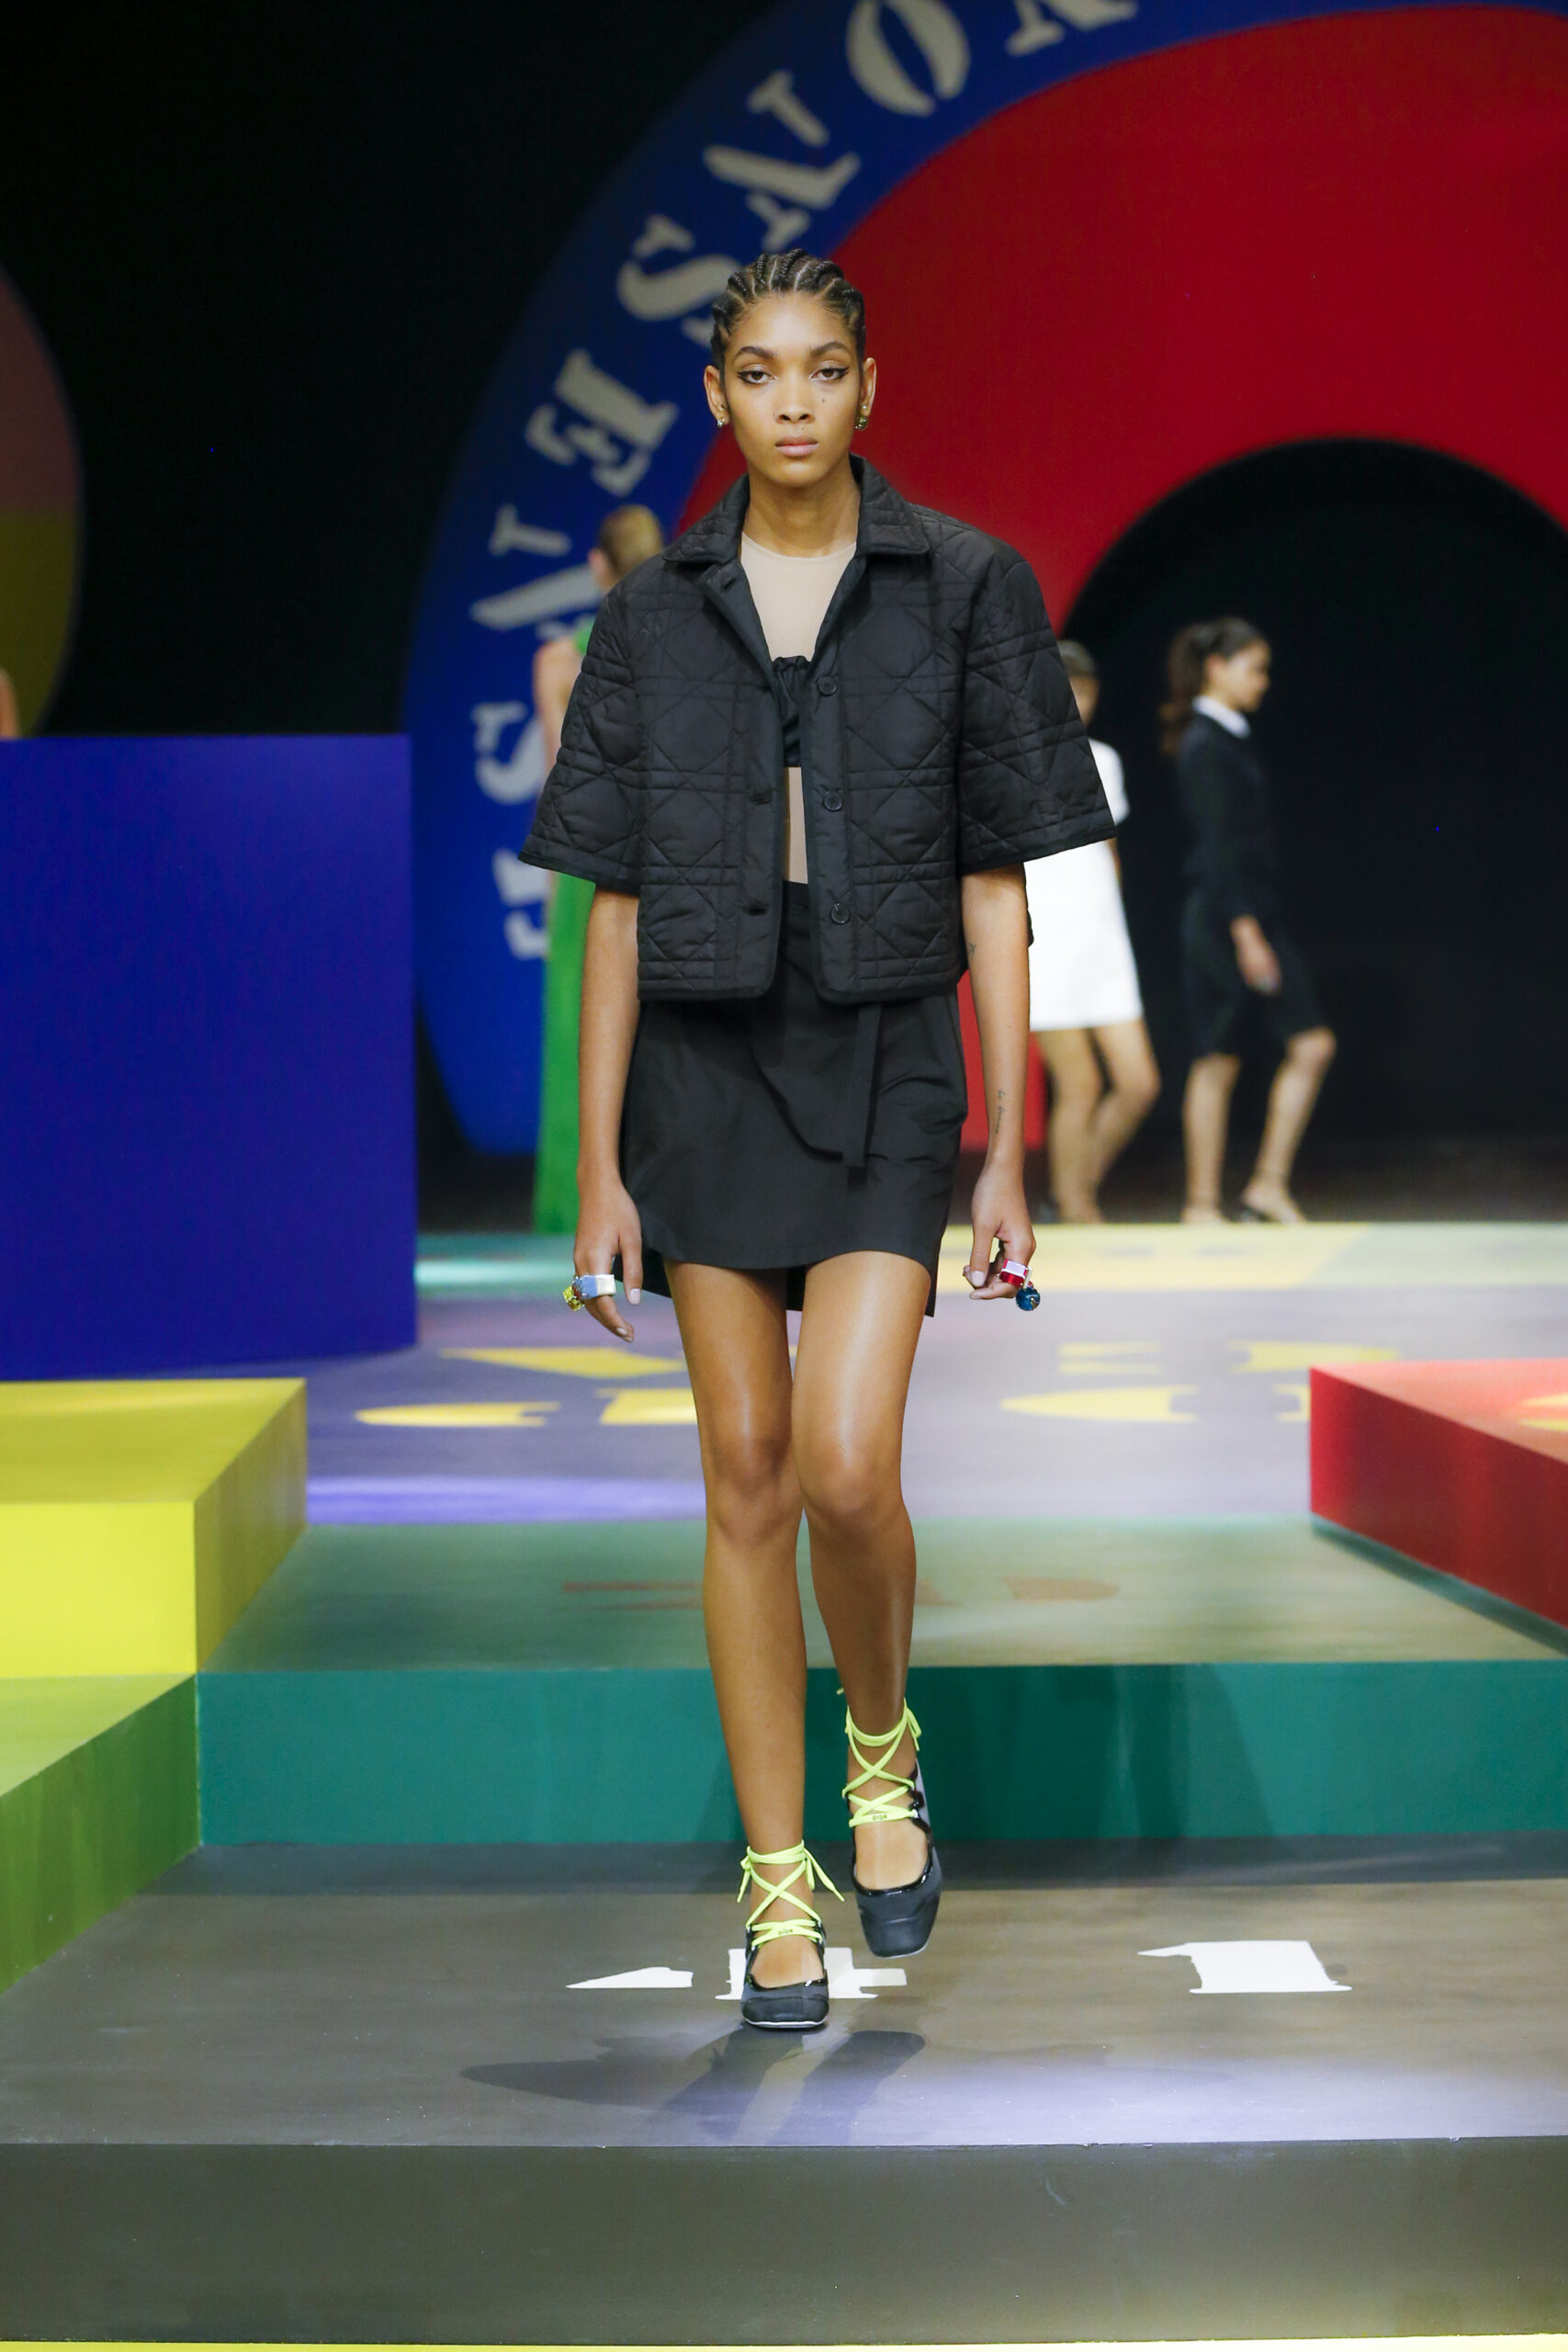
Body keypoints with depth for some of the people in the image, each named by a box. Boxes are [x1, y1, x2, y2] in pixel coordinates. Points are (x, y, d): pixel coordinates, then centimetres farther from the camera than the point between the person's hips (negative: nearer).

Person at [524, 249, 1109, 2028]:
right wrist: (599, 1171, 0)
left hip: (887, 1074, -2)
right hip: (705, 1068, 2)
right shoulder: (658, 615, 4)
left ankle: (883, 1749, 16)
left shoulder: (964, 588, -1)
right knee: (746, 1477, 3)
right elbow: (619, 905, 4)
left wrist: (1007, 1160, -4)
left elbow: (995, 885, -1)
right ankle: (780, 1893, 13)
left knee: (846, 1471, -16)